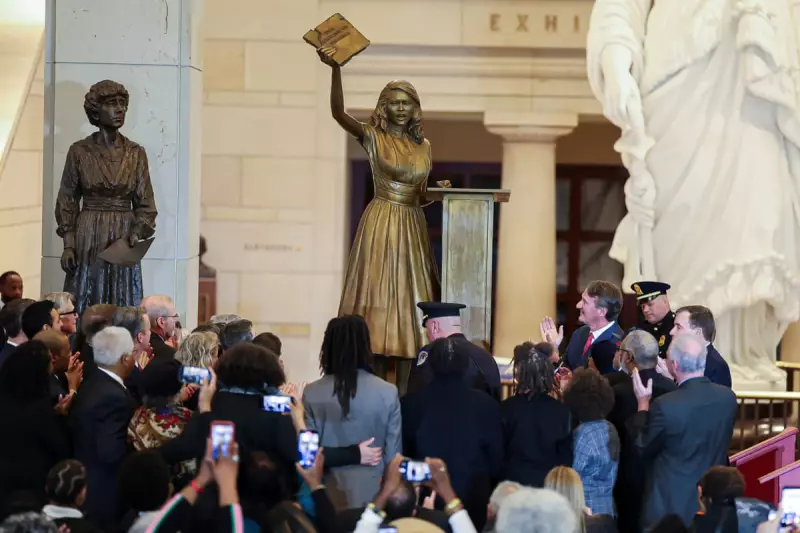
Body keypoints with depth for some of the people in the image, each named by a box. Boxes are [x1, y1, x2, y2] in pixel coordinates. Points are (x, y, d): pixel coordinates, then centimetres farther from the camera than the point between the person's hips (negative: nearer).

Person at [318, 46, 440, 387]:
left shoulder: (423, 145, 12)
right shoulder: (373, 138, -3)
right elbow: (338, 112, -20)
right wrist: (335, 69, -32)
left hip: (413, 227, 5)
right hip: (381, 226, -5)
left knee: (410, 301, 4)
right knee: (381, 298, -7)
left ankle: (403, 391, 7)